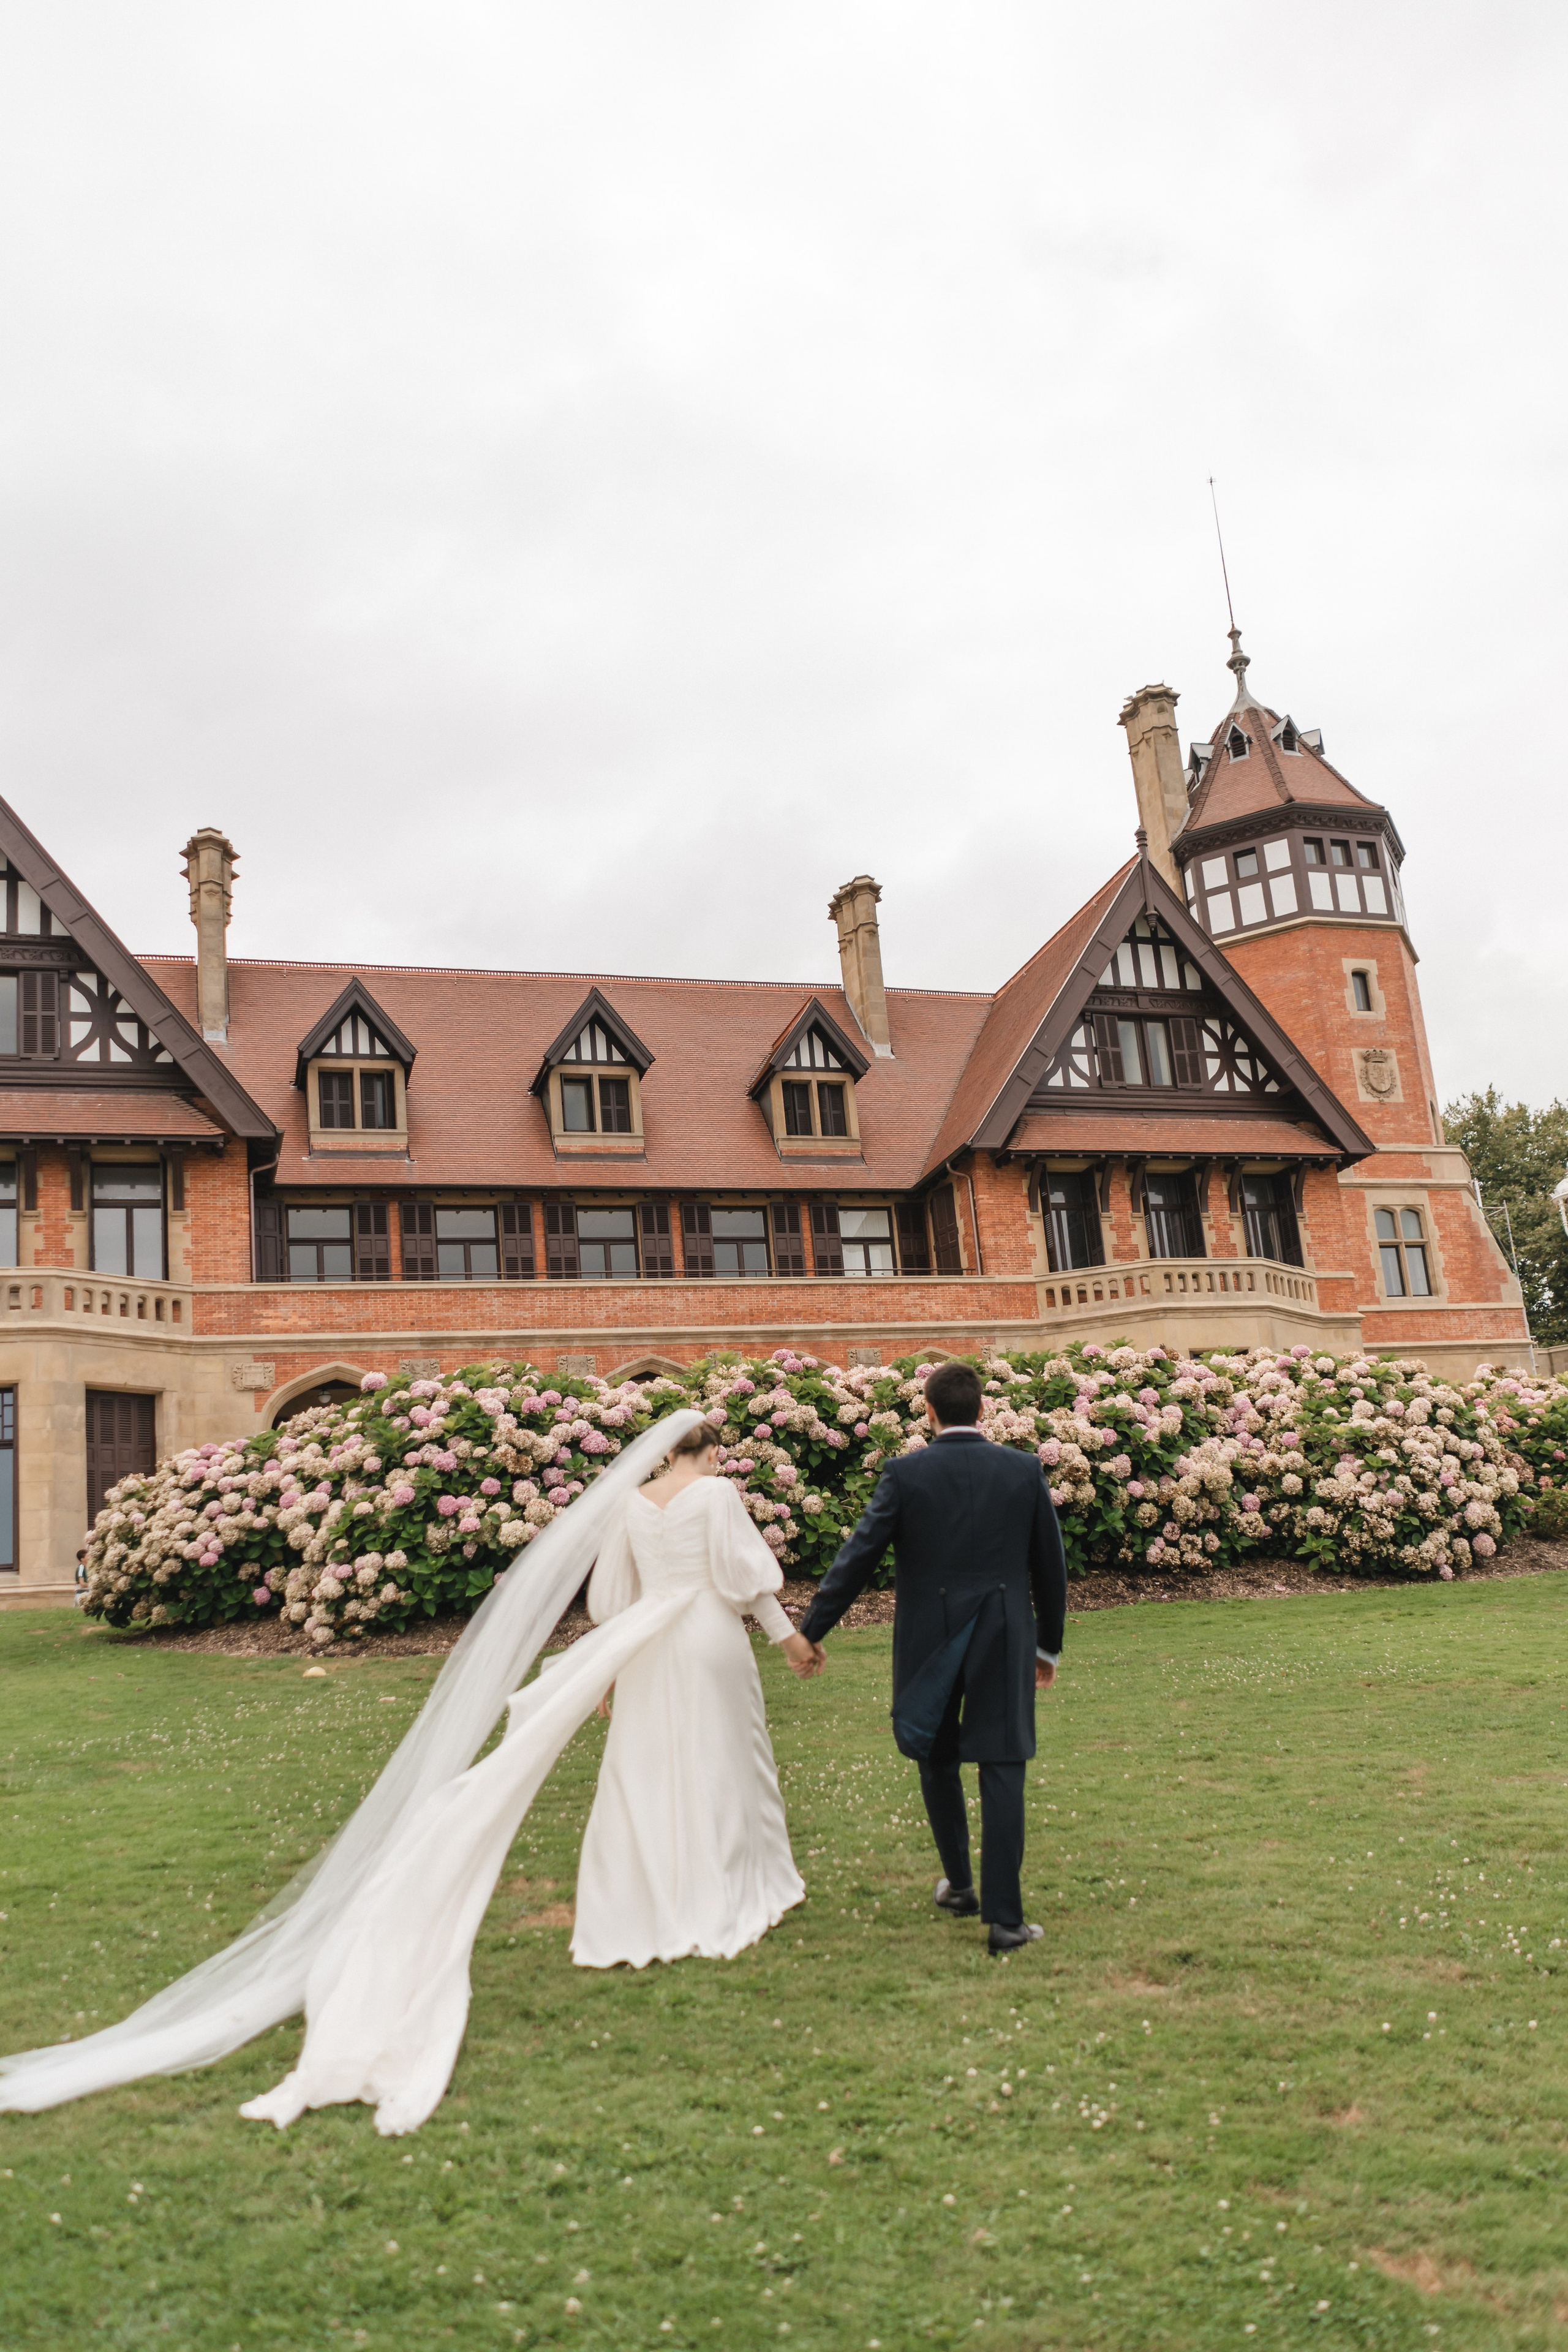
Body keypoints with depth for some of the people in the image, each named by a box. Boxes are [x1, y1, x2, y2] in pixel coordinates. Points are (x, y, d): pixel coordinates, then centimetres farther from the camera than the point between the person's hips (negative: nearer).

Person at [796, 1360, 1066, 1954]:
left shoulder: (905, 1473, -8)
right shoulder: (1023, 1470, -1)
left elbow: (858, 1556, -7)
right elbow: (1050, 1565, 6)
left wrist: (811, 1631, 1)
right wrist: (1048, 1644, 18)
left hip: (929, 1641, 0)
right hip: (1005, 1641, 1)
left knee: (938, 1760, 20)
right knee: (1001, 1772, 3)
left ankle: (960, 1885, 34)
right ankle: (1004, 1917, 1)